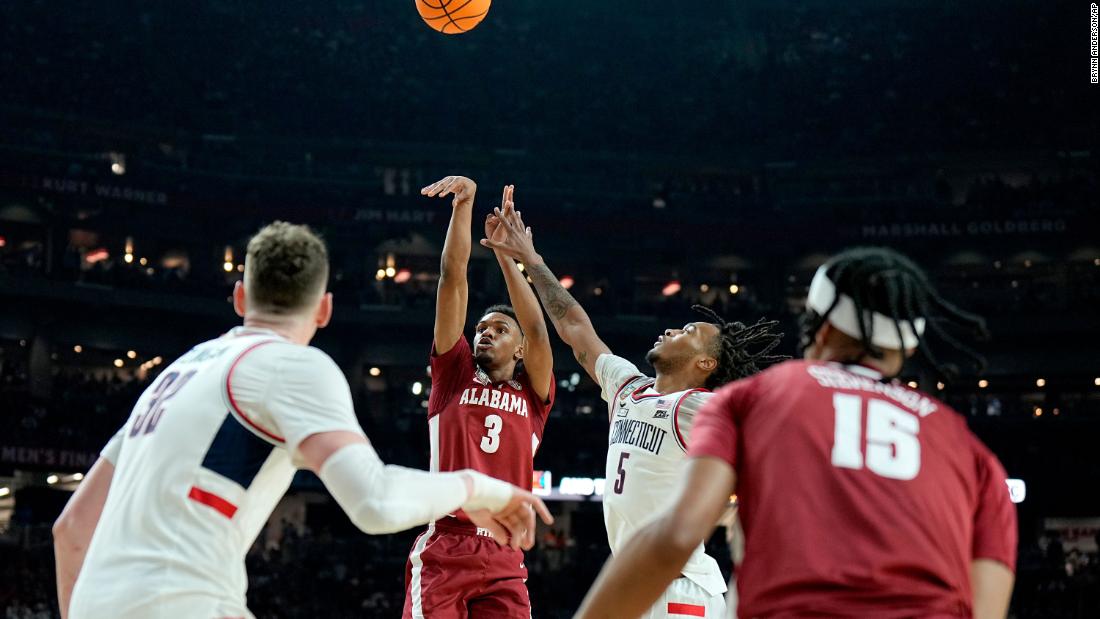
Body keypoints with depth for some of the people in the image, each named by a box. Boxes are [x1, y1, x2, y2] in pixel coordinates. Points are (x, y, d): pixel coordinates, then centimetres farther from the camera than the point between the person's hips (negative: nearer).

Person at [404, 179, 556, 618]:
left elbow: (537, 331, 0)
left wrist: (504, 251, 4)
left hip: (503, 558, 1)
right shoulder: (454, 374, 14)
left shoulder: (533, 396, 15)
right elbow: (452, 278, 7)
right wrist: (463, 205, 1)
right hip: (443, 550, -1)